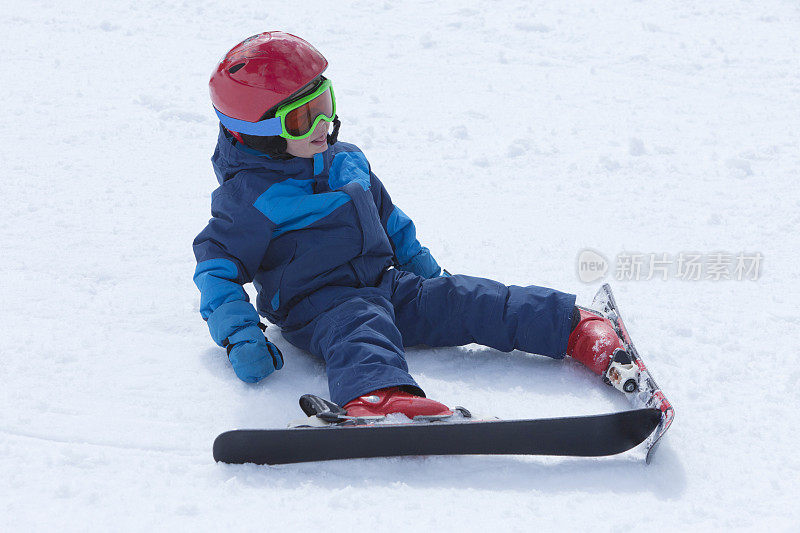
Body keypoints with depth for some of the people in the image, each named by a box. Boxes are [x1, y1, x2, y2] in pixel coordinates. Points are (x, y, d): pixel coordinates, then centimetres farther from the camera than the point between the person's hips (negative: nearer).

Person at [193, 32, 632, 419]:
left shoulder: (345, 161, 15)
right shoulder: (250, 196, -8)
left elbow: (387, 217, 29)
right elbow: (217, 266, -7)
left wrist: (425, 268, 29)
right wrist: (240, 335, -20)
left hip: (383, 283, 7)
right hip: (315, 305, -7)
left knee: (463, 299, -12)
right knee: (358, 327, -40)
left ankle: (578, 330, -19)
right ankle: (375, 396, -74)